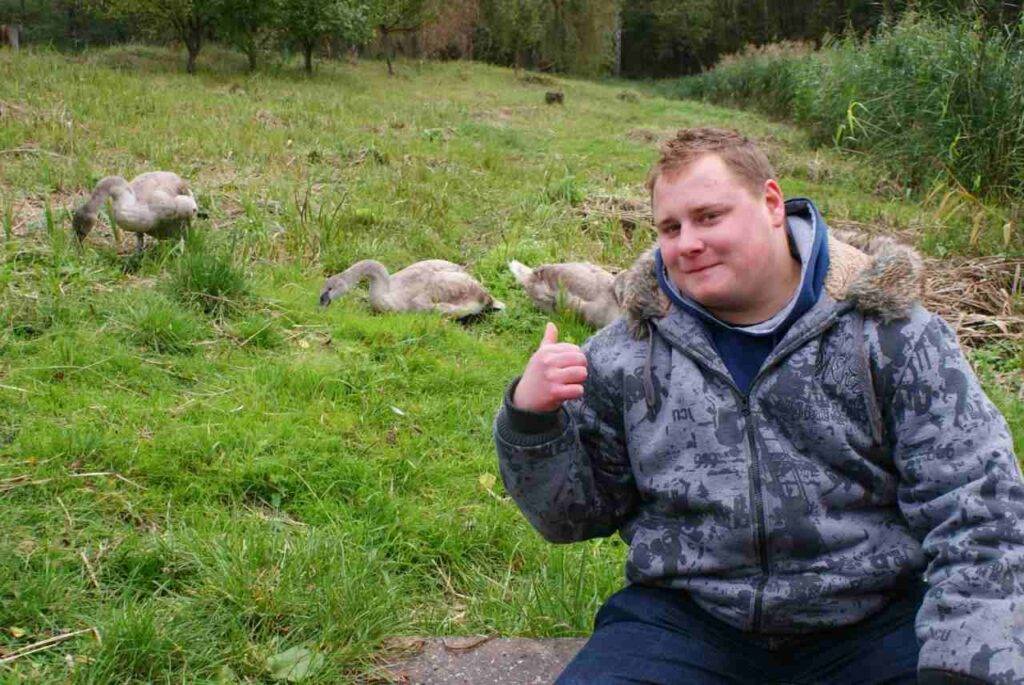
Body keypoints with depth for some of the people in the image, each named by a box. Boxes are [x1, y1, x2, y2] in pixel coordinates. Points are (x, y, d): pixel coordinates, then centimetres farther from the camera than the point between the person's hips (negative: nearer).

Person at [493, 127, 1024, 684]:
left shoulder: (890, 334, 0)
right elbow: (572, 513, 12)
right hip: (686, 623, 1)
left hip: (874, 625, 0)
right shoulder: (627, 354, 6)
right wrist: (530, 419, -7)